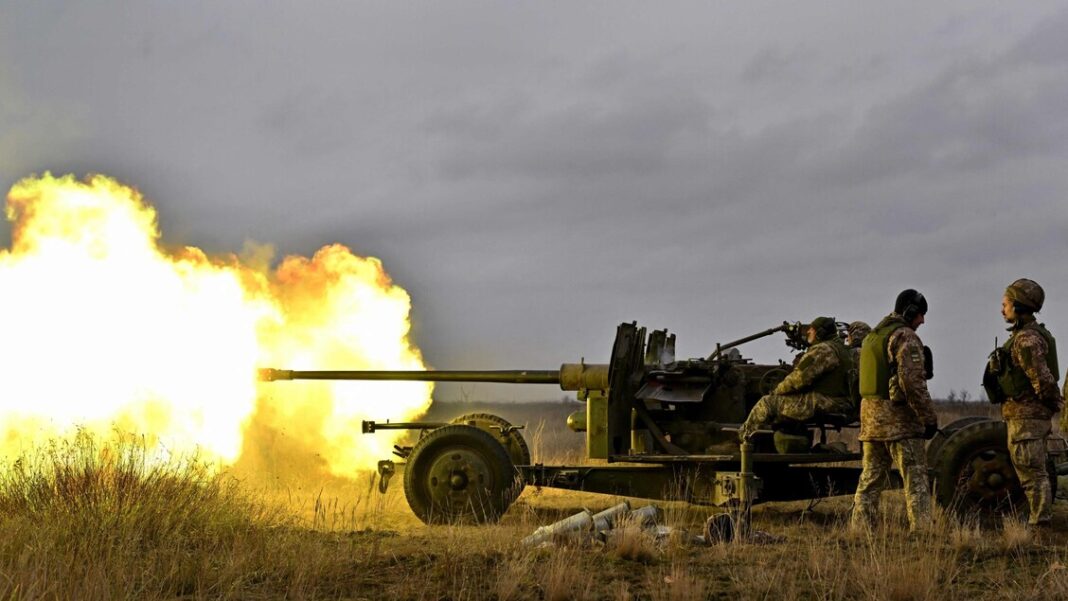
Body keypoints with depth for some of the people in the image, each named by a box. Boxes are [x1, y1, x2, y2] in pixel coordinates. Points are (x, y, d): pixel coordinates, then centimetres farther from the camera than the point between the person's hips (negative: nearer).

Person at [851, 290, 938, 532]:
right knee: (915, 479, -5)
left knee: (870, 480, 11)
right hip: (900, 419, -8)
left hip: (870, 418, 8)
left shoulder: (872, 337, 19)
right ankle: (921, 530, -11)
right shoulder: (905, 337, -10)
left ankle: (860, 531, 9)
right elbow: (912, 381, -19)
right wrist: (929, 418, -13)